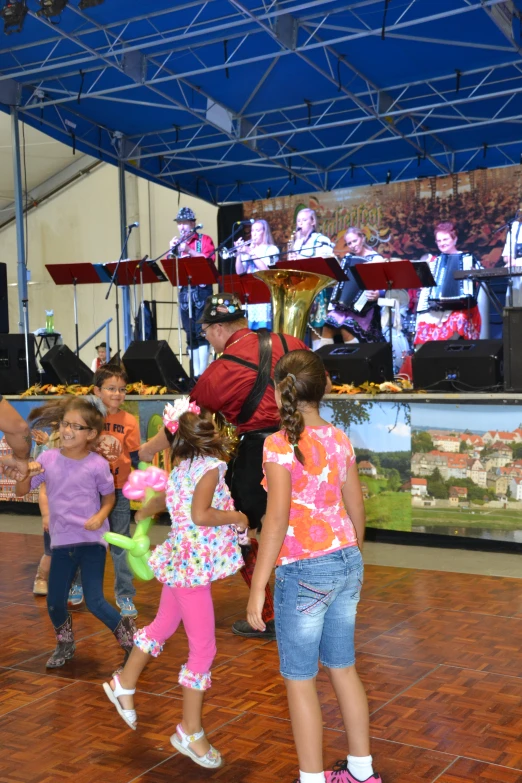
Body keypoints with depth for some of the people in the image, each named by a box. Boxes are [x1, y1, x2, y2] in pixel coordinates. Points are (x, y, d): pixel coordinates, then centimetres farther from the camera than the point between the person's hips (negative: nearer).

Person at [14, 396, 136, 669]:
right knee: (54, 603, 8)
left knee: (94, 602, -8)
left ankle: (126, 634, 21)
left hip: (92, 540, -3)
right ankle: (65, 645, 37)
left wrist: (100, 517, -16)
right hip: (61, 541, 3)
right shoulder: (48, 459, -4)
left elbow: (109, 498, 3)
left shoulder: (98, 465, -11)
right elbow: (21, 490, 1)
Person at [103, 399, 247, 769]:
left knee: (163, 625, 27)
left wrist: (143, 513, 44)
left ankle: (124, 685, 45)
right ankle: (190, 732, 11)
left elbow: (164, 500, 24)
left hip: (180, 561, 9)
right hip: (193, 565, -9)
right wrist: (236, 517, -15)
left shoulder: (184, 467, 7)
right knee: (203, 648, 0)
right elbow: (200, 515, -30)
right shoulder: (211, 466, -18)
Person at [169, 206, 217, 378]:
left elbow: (208, 261, -12)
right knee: (190, 334, 4)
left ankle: (203, 372, -10)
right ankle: (195, 373, 7)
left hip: (201, 291, -5)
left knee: (201, 332, -10)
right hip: (184, 291, 5)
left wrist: (189, 251, -19)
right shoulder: (178, 243, 16)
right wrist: (172, 250, -6)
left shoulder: (204, 240, 3)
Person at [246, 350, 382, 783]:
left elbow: (277, 519, -20)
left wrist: (257, 586, -16)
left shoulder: (280, 444, -15)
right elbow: (356, 509, 10)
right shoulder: (340, 439, 4)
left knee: (299, 679, 8)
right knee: (343, 668, 20)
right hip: (346, 562, 7)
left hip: (304, 571, -7)